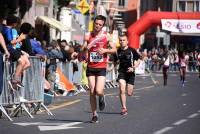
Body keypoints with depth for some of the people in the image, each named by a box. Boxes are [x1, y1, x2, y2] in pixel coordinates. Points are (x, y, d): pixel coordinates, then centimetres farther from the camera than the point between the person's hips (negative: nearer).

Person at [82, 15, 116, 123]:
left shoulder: (106, 36, 0)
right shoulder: (88, 36, 3)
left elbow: (114, 50, 3)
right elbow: (82, 50, 4)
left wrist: (105, 50, -14)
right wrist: (85, 47, -18)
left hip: (101, 67, -2)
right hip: (90, 67, 2)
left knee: (98, 91, -15)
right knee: (92, 92, 1)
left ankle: (102, 98, 22)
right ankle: (94, 115, 11)